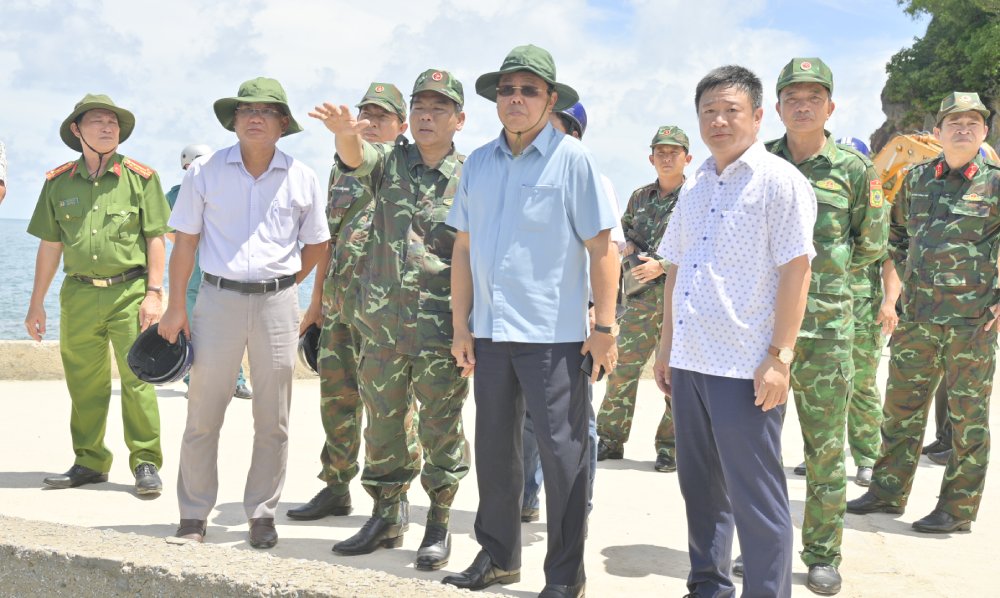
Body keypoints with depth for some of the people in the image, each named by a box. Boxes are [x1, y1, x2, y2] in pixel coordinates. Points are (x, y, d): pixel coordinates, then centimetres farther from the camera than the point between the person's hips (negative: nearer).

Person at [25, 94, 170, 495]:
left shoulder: (140, 177, 2)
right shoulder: (58, 183, 9)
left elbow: (155, 238, 1)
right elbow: (49, 246, 12)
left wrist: (154, 293, -7)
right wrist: (36, 304, 11)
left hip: (129, 292, -3)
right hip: (78, 293, 3)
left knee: (138, 378, -5)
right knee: (84, 383, 8)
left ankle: (146, 462, 4)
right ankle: (89, 462, 20)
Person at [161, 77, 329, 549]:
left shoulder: (302, 179, 4)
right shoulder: (204, 172, 2)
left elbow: (315, 246, 12)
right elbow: (185, 241, 4)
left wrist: (281, 287, 8)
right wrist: (176, 306, 1)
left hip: (277, 302, 1)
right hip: (218, 298, -1)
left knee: (273, 420, 6)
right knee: (203, 414, 1)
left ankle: (262, 513, 19)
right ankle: (194, 515, 13)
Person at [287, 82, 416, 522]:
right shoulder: (341, 172, 18)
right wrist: (317, 300, 19)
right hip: (338, 301, 6)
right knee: (335, 396, 11)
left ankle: (395, 497, 9)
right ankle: (336, 489, 23)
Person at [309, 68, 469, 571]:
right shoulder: (389, 161, 6)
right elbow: (356, 157, -16)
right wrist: (344, 132, -40)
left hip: (441, 326, -3)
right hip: (381, 320, 3)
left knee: (441, 426, 3)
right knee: (382, 422, 12)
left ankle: (439, 524, 19)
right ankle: (386, 518, 27)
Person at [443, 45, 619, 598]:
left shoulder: (572, 159, -5)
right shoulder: (479, 163, 10)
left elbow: (602, 248, -7)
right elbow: (463, 247, 13)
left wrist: (605, 327, -11)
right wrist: (461, 325, 9)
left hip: (553, 333, -5)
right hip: (490, 331, 5)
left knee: (562, 452, 1)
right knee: (493, 446, 14)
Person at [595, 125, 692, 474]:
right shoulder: (639, 198, 15)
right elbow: (627, 233, 29)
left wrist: (662, 266, -15)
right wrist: (629, 248, 5)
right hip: (641, 298, 5)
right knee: (621, 369, 3)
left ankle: (669, 447, 11)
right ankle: (610, 440, 15)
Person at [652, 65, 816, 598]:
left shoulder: (779, 180, -6)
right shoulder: (693, 186, 14)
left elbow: (795, 270, -12)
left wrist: (779, 356, -17)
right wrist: (667, 346, 16)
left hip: (746, 367, -7)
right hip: (689, 362, 7)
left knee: (755, 495, 0)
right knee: (700, 485, 17)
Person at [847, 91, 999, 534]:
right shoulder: (917, 178, 9)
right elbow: (896, 227, 25)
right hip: (916, 316, 5)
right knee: (901, 407, 13)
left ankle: (958, 508, 14)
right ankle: (888, 491, 27)